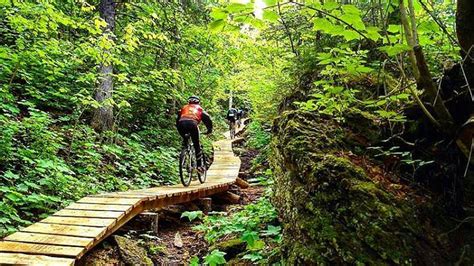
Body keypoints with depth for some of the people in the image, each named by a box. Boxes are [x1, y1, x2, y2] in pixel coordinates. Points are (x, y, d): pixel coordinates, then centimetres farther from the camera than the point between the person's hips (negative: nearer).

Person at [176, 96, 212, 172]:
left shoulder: (184, 107, 35)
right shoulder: (199, 108, 30)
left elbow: (178, 118, 34)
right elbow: (207, 118, 21)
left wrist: (178, 127, 44)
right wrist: (209, 129, 29)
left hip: (181, 124, 2)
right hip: (192, 124, -2)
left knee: (185, 141, 29)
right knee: (197, 145, 9)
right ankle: (199, 165, 7)